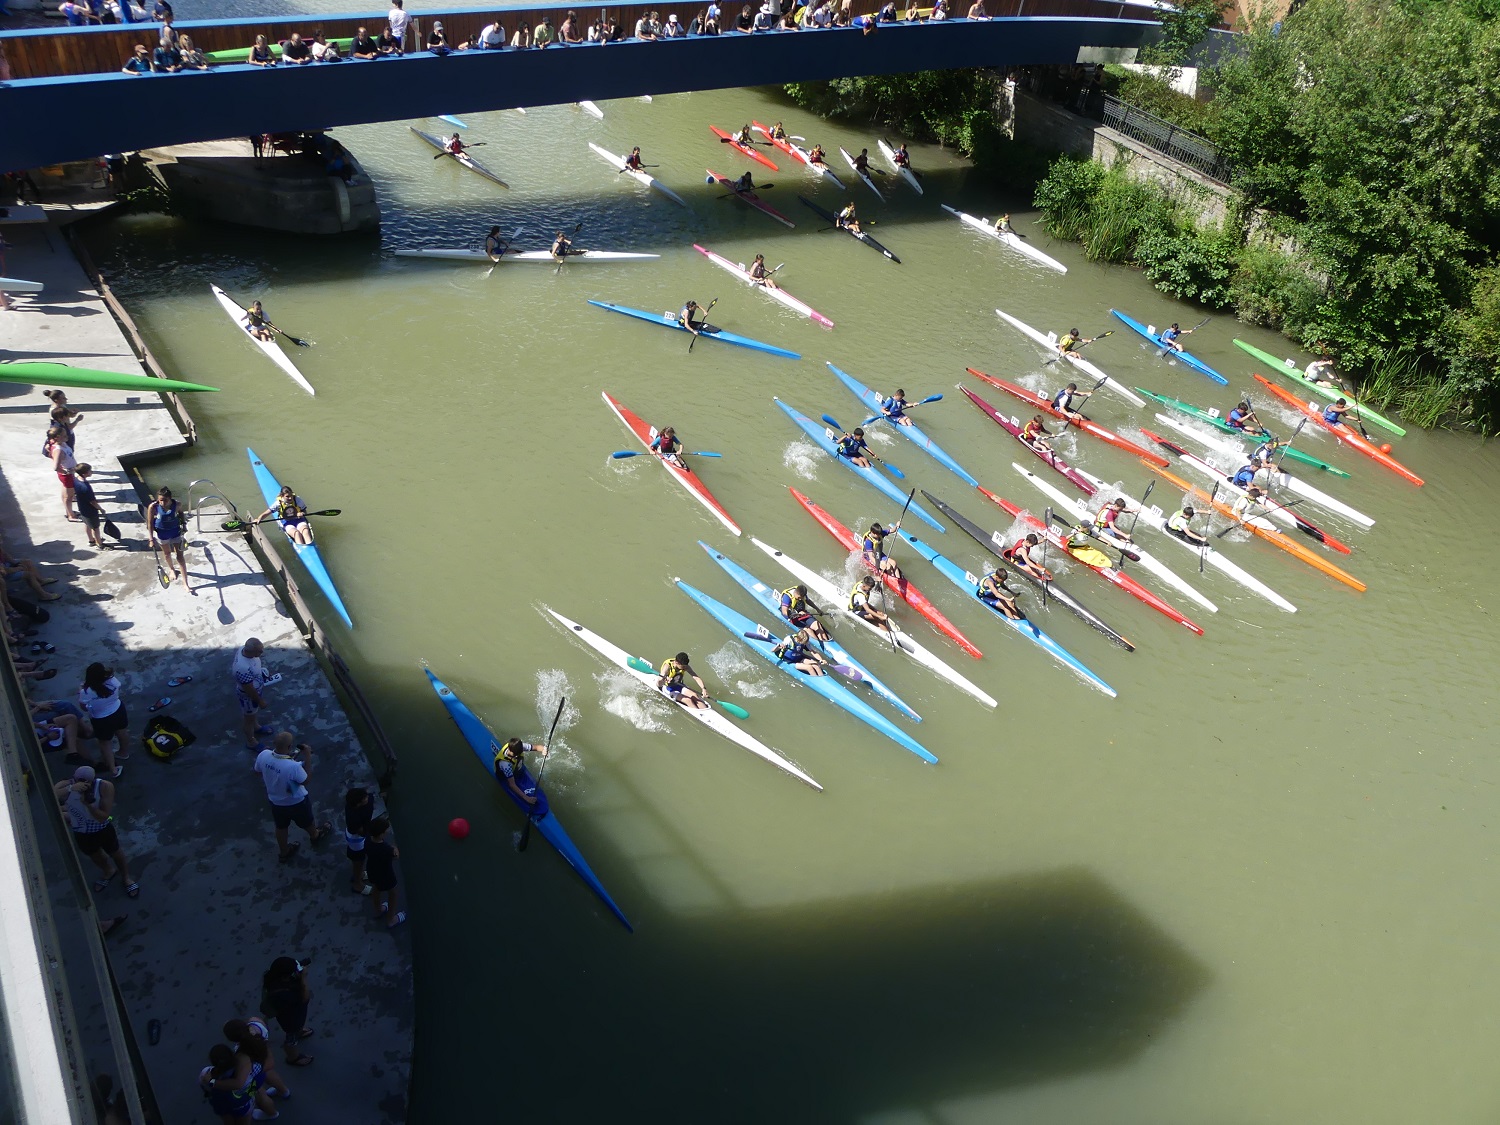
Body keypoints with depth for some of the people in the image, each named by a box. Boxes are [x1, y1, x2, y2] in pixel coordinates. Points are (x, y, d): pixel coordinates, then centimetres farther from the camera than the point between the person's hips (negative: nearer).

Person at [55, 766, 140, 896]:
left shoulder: (105, 787, -31)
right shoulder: (65, 786, -29)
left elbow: (103, 817, -31)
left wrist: (89, 804, -48)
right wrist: (70, 788, -63)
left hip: (103, 830, -2)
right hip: (81, 834, 2)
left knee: (116, 854, 22)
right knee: (95, 856, 29)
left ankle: (126, 877, 52)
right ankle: (108, 872, 62)